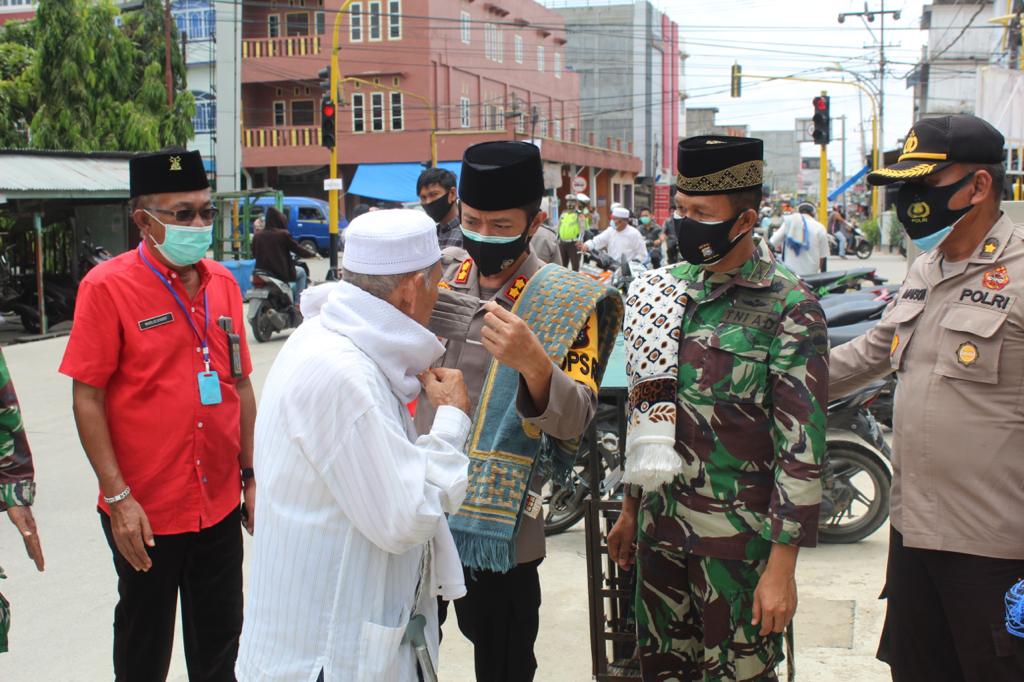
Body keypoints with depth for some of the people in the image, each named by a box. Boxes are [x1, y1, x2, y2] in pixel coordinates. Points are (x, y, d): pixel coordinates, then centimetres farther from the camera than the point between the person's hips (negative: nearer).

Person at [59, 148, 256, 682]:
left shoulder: (223, 283, 5)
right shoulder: (107, 286, -11)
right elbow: (87, 399, -11)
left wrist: (251, 476, 11)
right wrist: (119, 498, -15)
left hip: (220, 506, 5)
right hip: (145, 513, -4)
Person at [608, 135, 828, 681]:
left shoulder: (790, 309, -12)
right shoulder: (671, 289, 7)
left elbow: (801, 445, -15)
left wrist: (783, 564, -16)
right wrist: (631, 509, 17)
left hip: (739, 539, -6)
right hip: (660, 528, 6)